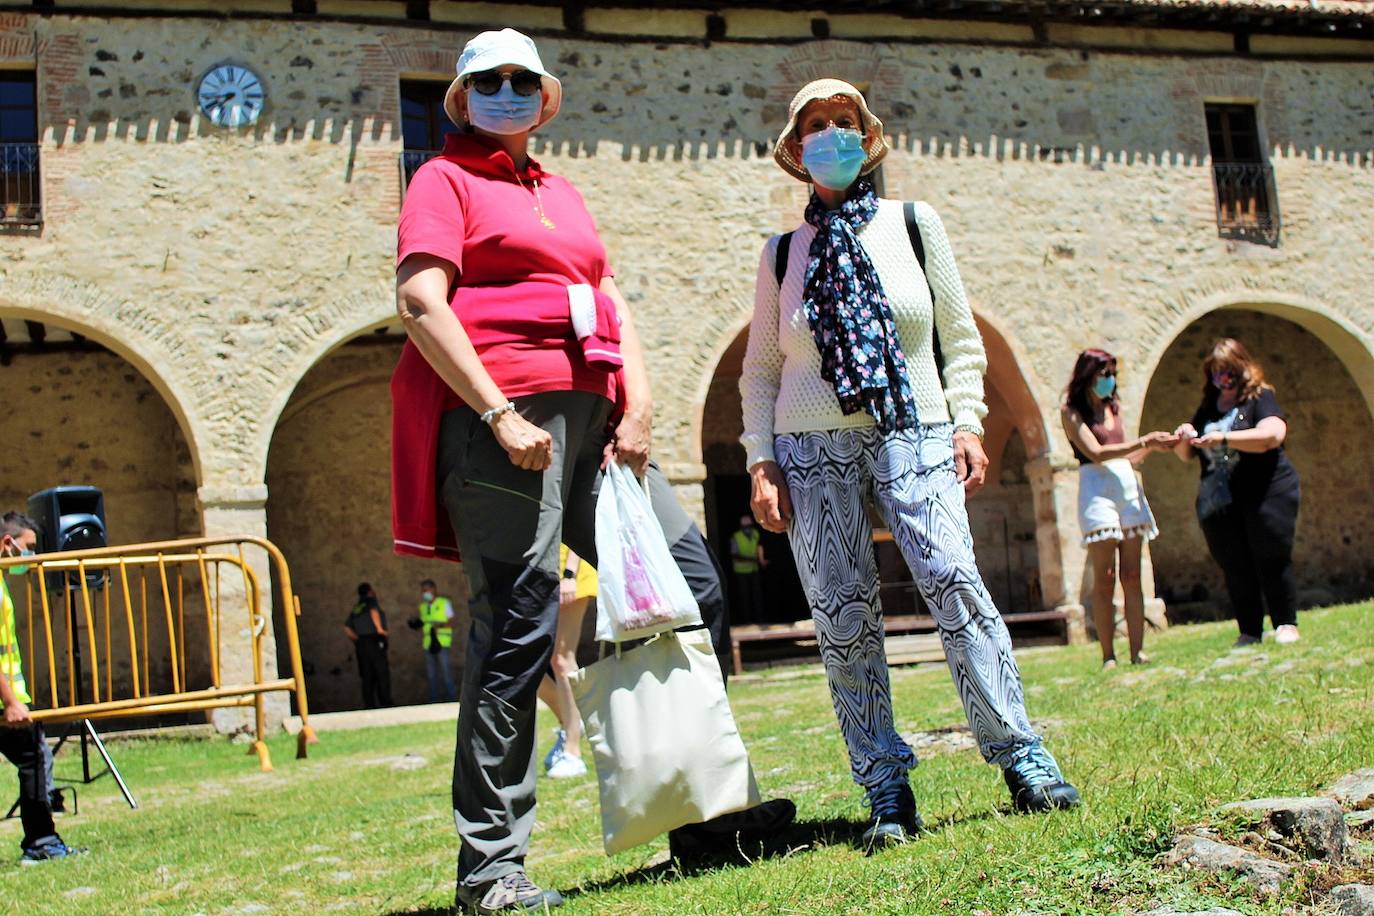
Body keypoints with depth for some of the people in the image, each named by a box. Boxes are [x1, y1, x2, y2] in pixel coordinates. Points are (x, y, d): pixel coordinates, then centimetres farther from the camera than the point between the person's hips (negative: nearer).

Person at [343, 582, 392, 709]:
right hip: (375, 642, -7)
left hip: (361, 645, 7)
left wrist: (357, 639, 15)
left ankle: (369, 706, 6)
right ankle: (385, 703, -6)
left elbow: (346, 629, 13)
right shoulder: (371, 601, -1)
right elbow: (374, 612, -24)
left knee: (367, 678, 8)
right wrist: (380, 629, -19)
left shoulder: (355, 609, 17)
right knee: (382, 675, -3)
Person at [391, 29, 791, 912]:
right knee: (519, 625, -10)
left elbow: (613, 302, 20)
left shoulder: (561, 191, 26)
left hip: (590, 411, 8)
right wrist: (498, 414, -17)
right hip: (504, 414, -7)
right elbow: (420, 302, -9)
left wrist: (639, 406, 3)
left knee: (689, 580, 5)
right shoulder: (446, 179, 6)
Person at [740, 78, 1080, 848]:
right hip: (812, 443, 1)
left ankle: (1021, 758, -7)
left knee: (954, 579, -17)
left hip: (912, 432, -1)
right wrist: (762, 461, 2)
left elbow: (962, 338, 11)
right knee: (842, 613, -4)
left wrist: (967, 423, -2)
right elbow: (760, 370, 12)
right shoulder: (782, 252, 12)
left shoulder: (913, 224, 11)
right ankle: (887, 792, 3)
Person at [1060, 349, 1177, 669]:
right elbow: (1096, 453, -11)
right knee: (1104, 579, -7)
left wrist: (1151, 446, 2)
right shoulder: (1072, 411, 0)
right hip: (1097, 489, -6)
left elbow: (1128, 457, 20)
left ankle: (1137, 651, 1)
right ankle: (1108, 656, -4)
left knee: (1132, 577, 1)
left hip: (1128, 486, 6)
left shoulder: (1113, 407, 19)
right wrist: (1144, 441, -12)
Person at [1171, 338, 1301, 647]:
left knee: (1272, 561, -2)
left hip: (1265, 494, -5)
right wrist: (1183, 437, -2)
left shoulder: (1260, 397, 0)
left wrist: (1223, 438, -26)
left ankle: (1286, 625, 8)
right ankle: (1249, 632, 9)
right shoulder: (1207, 408, 17)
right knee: (1235, 569, 3)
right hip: (1219, 503, 5)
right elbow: (1186, 454, 22)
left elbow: (1272, 435, -20)